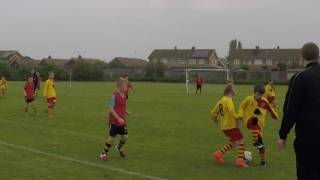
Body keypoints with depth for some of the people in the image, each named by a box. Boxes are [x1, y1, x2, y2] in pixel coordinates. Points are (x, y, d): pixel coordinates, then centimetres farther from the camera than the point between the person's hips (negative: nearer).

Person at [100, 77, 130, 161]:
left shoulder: (123, 95, 5)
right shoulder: (115, 95, -19)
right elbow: (111, 108, -20)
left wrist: (125, 112, 2)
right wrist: (118, 118, -24)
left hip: (122, 121, 7)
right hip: (114, 121, -7)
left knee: (125, 136, 8)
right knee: (112, 137, 1)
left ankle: (119, 147, 39)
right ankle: (104, 153, 20)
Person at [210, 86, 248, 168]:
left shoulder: (220, 102, 14)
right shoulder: (228, 100, -10)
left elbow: (212, 112, 17)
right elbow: (231, 110, -28)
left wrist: (215, 120, 33)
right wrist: (237, 117, -23)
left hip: (224, 126, 9)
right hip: (231, 125, -9)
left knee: (233, 143, 18)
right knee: (241, 140, -3)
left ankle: (219, 153, 8)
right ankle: (240, 160, -11)